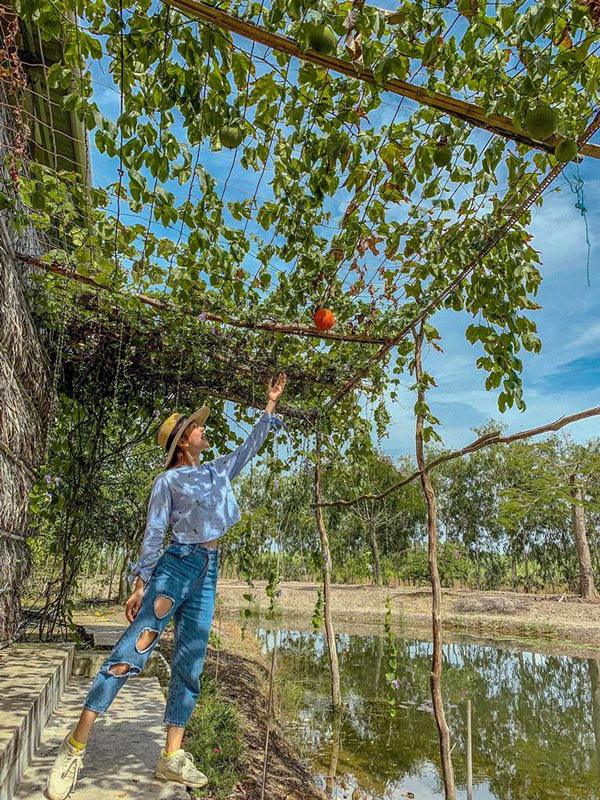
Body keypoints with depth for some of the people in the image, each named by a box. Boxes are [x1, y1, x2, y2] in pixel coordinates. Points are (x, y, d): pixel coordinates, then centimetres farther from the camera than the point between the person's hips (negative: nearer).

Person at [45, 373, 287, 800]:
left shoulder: (219, 470, 17)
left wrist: (271, 403, 26)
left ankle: (172, 756, 12)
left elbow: (252, 443, 25)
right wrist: (140, 584, -6)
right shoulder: (168, 480, 1)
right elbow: (153, 534, -1)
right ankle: (76, 744, -6)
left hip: (209, 572, 6)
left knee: (190, 665, 5)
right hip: (177, 564, -6)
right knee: (132, 651, -14)